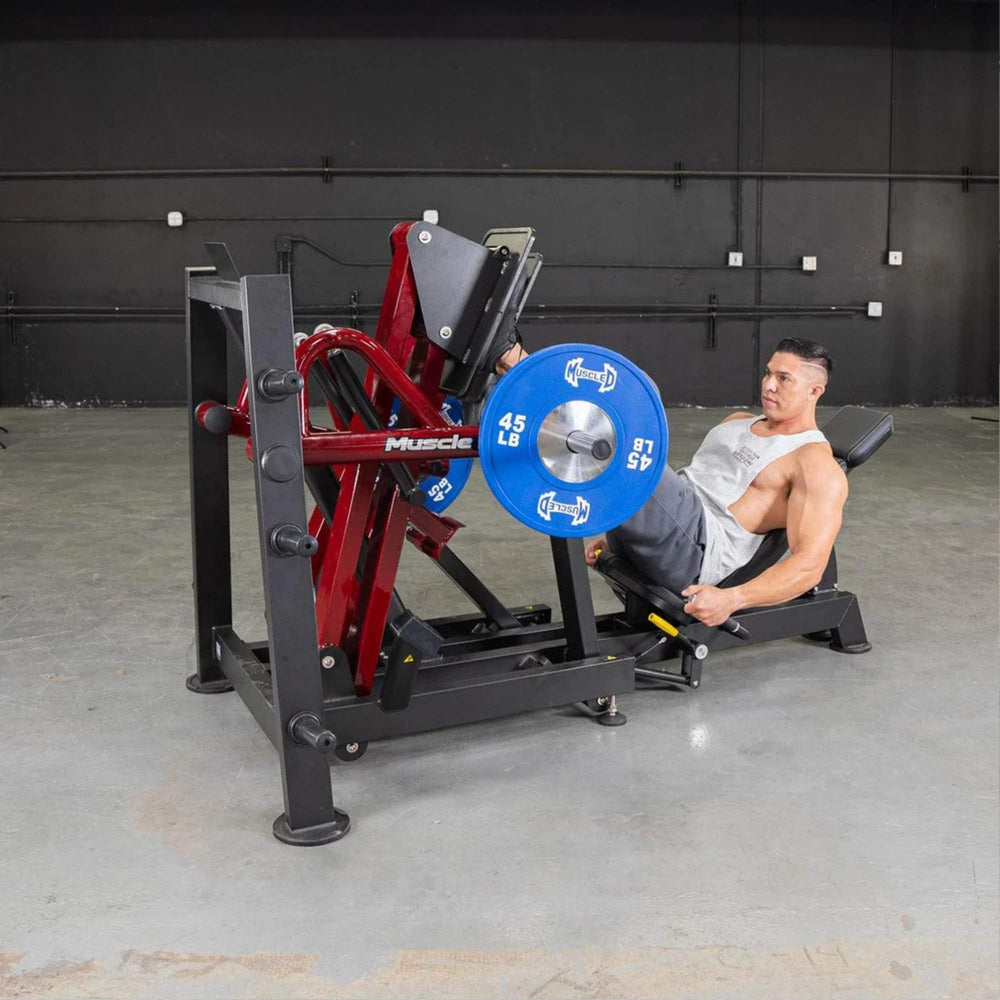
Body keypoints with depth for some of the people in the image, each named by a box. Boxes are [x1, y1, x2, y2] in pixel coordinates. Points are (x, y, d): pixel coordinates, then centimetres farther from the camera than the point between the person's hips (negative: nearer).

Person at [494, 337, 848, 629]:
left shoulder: (817, 466, 0)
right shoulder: (739, 422, 27)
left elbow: (809, 565, -12)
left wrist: (731, 599, -27)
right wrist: (617, 535, 24)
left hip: (691, 555, -8)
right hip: (642, 536, 8)